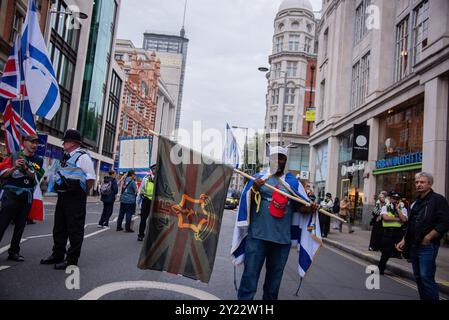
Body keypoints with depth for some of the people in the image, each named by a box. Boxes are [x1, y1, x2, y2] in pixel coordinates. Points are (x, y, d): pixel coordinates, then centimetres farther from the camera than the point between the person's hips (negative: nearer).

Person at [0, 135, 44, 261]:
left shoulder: (38, 161, 8)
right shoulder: (14, 156, 2)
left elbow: (37, 178, -4)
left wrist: (26, 168, -18)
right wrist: (14, 167, -17)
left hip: (27, 197, 3)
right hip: (11, 194, -3)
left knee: (20, 225, 7)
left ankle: (14, 252, 16)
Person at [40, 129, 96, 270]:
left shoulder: (82, 156, -11)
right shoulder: (66, 157, 16)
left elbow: (91, 178, -15)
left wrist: (82, 194, -8)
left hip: (75, 199, -10)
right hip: (62, 196, 10)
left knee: (74, 229, -2)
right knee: (59, 227, 18)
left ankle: (72, 259, 7)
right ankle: (57, 255, 32)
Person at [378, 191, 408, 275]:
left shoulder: (403, 209, 8)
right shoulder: (385, 207, 5)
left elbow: (404, 219, -10)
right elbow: (385, 217, -13)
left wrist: (398, 209, -8)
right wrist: (397, 219, -11)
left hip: (398, 231, 1)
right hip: (387, 231, 0)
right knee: (386, 252, 6)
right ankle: (381, 268, 21)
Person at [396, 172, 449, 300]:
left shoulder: (438, 200, -8)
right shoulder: (416, 202, 16)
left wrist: (427, 238, -16)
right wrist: (404, 240, 14)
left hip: (427, 246, -8)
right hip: (414, 246, 8)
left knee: (426, 278, -9)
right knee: (418, 277, 13)